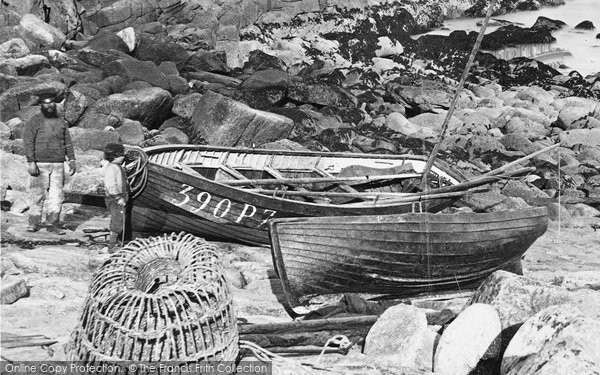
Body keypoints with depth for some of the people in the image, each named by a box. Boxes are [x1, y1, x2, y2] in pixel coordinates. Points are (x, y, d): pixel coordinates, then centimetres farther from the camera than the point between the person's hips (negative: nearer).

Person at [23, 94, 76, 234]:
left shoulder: (61, 122, 13)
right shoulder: (34, 121, 0)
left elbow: (68, 142, 16)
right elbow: (28, 142, -6)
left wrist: (71, 160, 7)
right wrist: (30, 162, -15)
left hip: (58, 165, 4)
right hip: (40, 164, -3)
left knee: (57, 195, 1)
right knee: (38, 194, -2)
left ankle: (52, 224, 8)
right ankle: (34, 223, 11)